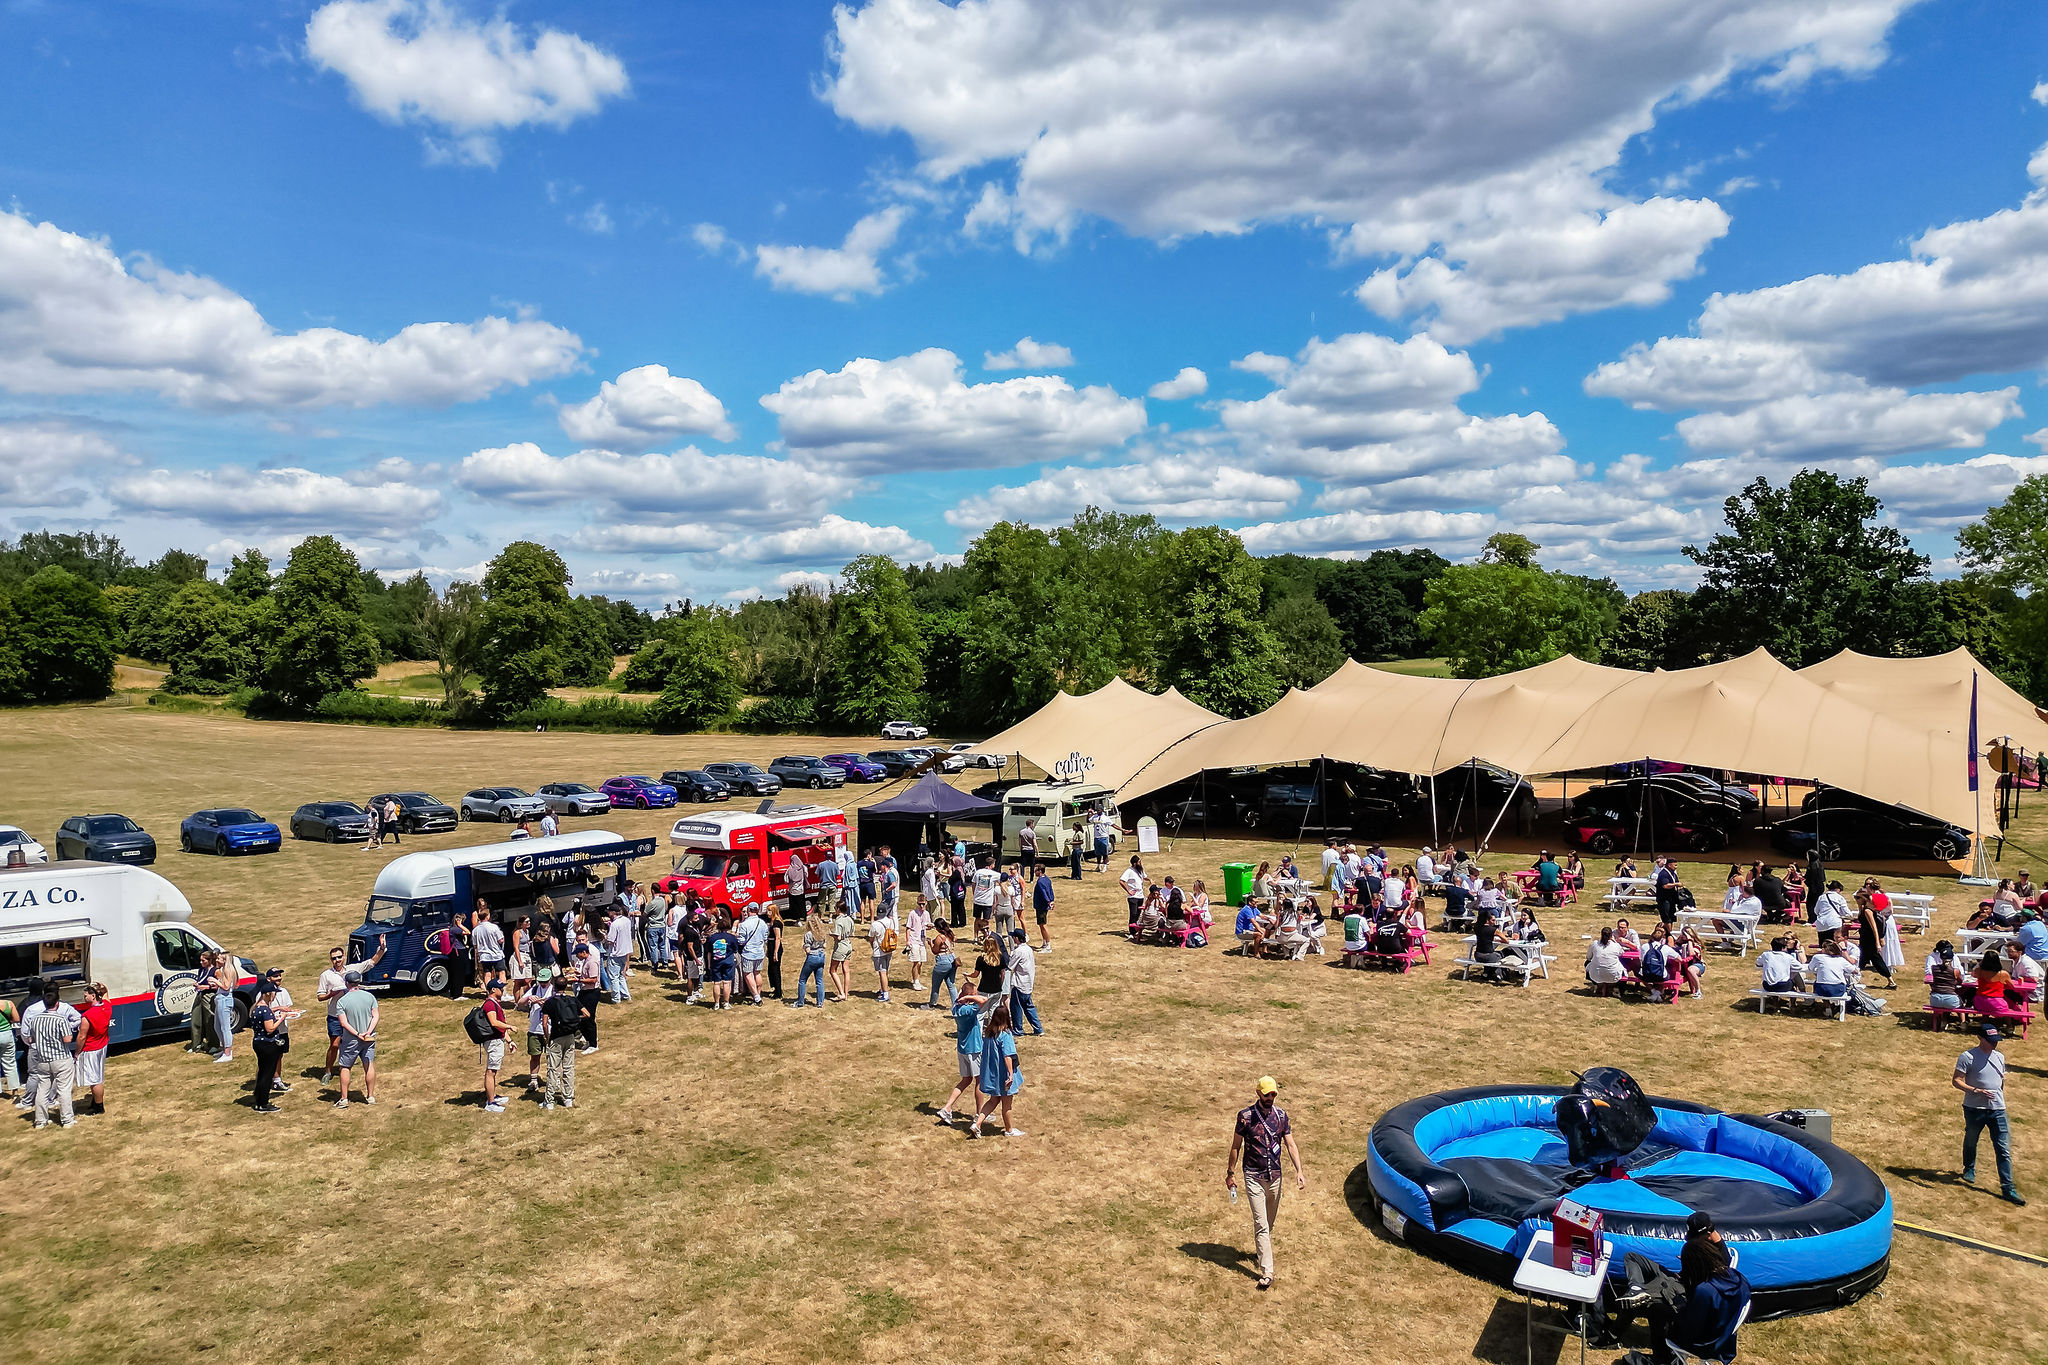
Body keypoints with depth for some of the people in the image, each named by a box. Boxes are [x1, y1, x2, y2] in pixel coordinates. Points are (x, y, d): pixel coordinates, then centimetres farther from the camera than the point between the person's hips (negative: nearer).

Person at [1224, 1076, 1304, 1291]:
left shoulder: (1281, 1115, -1)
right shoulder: (1246, 1117, -11)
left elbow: (1291, 1145, 2)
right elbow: (1235, 1146, -2)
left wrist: (1299, 1171, -9)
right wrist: (1230, 1173, 0)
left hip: (1275, 1176, 4)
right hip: (1253, 1177, -4)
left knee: (1270, 1221, 17)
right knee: (1261, 1224, -8)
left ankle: (1262, 1249, 41)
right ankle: (1267, 1271, -7)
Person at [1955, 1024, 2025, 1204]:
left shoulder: (1999, 1057, 9)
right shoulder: (1968, 1057, -10)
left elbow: (2001, 1081, 22)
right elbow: (1956, 1081, -12)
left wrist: (2000, 1099, 20)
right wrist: (1976, 1091, -25)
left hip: (1997, 1109, 4)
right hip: (1974, 1108, -4)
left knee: (2004, 1149, -2)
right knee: (1970, 1141, 15)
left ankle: (2008, 1188, 0)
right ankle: (1969, 1169, 41)